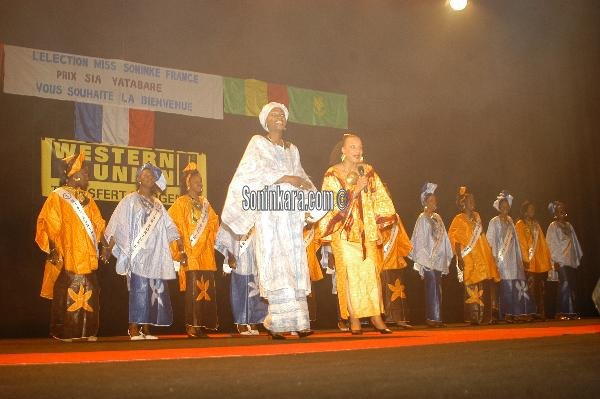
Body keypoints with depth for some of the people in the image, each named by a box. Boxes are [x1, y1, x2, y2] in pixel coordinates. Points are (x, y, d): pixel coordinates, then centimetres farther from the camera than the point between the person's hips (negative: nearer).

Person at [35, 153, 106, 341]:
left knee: (89, 294, 3)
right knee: (67, 294, -5)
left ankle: (88, 331, 7)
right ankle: (64, 332, 1)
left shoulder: (87, 198, 16)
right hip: (67, 257, -6)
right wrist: (53, 250, -14)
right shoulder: (57, 197, -2)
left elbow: (98, 224, 20)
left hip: (87, 257, 6)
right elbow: (48, 225, -7)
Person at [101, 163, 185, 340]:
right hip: (138, 255, -5)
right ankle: (134, 330, -5)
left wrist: (181, 250, 8)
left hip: (156, 256, 5)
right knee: (139, 291, -9)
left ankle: (146, 330, 8)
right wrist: (107, 248, -12)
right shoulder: (130, 200, 2)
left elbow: (170, 228, 15)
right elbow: (116, 226, -3)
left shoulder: (157, 204, 17)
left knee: (153, 291, 2)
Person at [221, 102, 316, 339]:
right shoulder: (258, 143, 6)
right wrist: (286, 178, -14)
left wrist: (307, 186, -1)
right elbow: (256, 173, -8)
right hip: (269, 212, -5)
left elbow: (301, 178, 21)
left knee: (295, 266, -3)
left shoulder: (292, 150, 21)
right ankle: (278, 324, -11)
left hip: (291, 215, 5)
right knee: (275, 267, -11)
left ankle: (298, 322, -4)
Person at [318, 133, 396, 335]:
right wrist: (356, 190, -12)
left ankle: (376, 316, -3)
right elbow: (335, 202, -7)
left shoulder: (368, 171, 13)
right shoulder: (333, 174, 2)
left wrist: (379, 218, 6)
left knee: (371, 270, -4)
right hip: (344, 230, -3)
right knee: (350, 272, -6)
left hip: (366, 230, 3)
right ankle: (354, 319, -3)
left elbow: (380, 197, 15)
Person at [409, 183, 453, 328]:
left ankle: (436, 317, 10)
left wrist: (446, 256, 13)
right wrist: (423, 260, -13)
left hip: (438, 259, 7)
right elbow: (420, 241, -9)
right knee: (433, 288, -9)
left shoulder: (437, 217, 16)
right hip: (428, 259, -7)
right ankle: (432, 317, -7)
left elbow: (443, 238, 17)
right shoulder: (422, 219, -5)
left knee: (437, 288, 7)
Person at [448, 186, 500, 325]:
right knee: (472, 289, -8)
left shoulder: (477, 216, 17)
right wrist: (459, 258, -15)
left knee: (487, 287, 0)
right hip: (469, 260, -6)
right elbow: (454, 240, -7)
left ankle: (488, 316, 6)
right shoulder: (459, 219, -2)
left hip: (483, 257, 6)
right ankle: (474, 317, -2)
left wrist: (489, 254, 16)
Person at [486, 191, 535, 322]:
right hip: (502, 259, -6)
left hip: (514, 258, 6)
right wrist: (495, 257, -12)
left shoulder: (510, 221, 18)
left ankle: (520, 313, 0)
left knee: (519, 284, -2)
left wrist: (520, 258, 14)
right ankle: (507, 314, -8)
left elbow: (515, 240, 19)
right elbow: (490, 241, -4)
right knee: (506, 285, -11)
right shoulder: (494, 222, 1)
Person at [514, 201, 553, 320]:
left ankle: (542, 312, 6)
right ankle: (534, 313, -8)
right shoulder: (520, 224, 2)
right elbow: (521, 243, -7)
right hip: (530, 262, -6)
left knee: (541, 288, 4)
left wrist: (548, 258, 11)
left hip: (541, 261, 6)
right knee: (532, 288, -9)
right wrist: (526, 259, -16)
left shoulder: (536, 224, 21)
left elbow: (543, 242, 18)